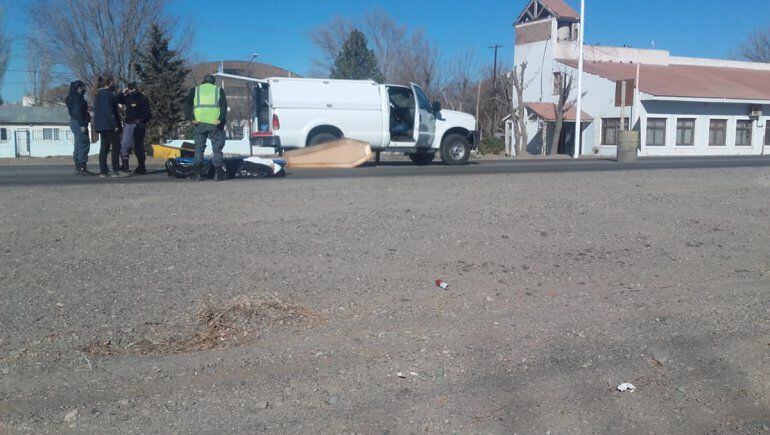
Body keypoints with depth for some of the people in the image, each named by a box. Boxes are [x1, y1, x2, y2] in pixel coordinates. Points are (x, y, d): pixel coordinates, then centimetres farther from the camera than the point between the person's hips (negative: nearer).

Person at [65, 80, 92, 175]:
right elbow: (77, 112, -21)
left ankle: (78, 168, 19)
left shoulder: (72, 97, 19)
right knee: (84, 145, -10)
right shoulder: (77, 97, -12)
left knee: (79, 146, 14)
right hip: (79, 123, -11)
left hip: (74, 122, 11)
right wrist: (82, 124, -24)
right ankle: (81, 168, -12)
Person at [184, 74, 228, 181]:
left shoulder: (195, 90, 16)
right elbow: (224, 105, -3)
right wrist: (221, 119, -12)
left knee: (199, 148, 8)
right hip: (215, 123, -1)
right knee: (217, 148, 6)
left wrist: (191, 118, -7)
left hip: (199, 123, 1)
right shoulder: (219, 90, 14)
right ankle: (218, 173, 2)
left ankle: (198, 173, 2)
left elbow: (187, 104, 1)